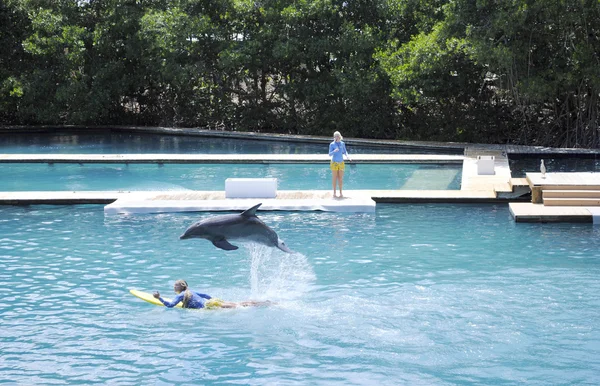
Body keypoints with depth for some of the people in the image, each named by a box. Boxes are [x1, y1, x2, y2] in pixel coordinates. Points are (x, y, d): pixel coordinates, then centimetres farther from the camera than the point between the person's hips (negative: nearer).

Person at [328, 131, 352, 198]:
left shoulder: (342, 143, 4)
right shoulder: (332, 144, -7)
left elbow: (344, 151, 15)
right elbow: (330, 154, -9)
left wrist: (347, 155, -5)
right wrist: (334, 151, -29)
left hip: (341, 163, 3)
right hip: (334, 162, -3)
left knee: (341, 178, 5)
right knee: (334, 178, 2)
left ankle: (341, 192, 12)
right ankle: (334, 193, 11)